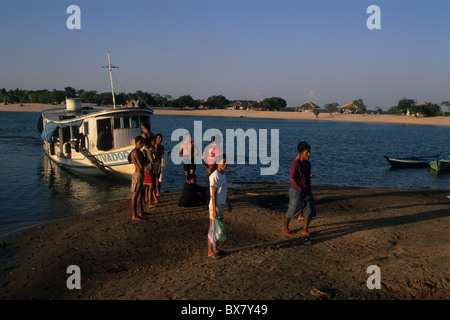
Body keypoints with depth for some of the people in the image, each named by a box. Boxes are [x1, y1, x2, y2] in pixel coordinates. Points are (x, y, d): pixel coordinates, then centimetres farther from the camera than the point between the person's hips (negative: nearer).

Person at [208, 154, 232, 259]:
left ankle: (215, 248, 28)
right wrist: (214, 210, -20)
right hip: (215, 204, -9)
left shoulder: (223, 174, 10)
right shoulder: (214, 176, -18)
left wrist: (228, 203, 23)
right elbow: (213, 194, -19)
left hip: (222, 204, 9)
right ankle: (210, 251, 11)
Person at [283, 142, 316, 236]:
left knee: (310, 211, -1)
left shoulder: (307, 163, 6)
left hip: (307, 192, 7)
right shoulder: (296, 164, -19)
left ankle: (304, 230, 9)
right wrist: (301, 190, -19)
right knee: (292, 211, 7)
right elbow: (291, 179, -22)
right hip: (296, 192, -7)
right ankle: (285, 228, 27)